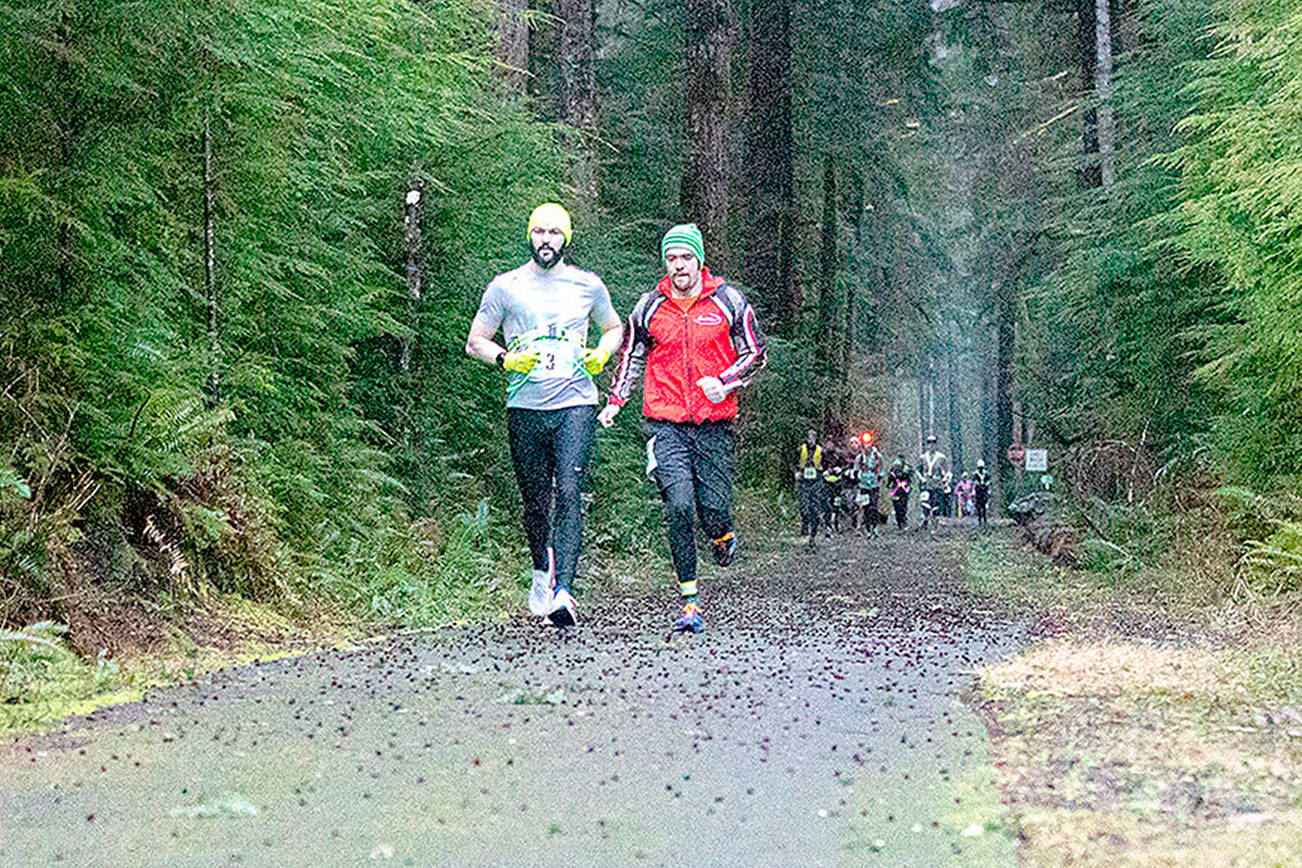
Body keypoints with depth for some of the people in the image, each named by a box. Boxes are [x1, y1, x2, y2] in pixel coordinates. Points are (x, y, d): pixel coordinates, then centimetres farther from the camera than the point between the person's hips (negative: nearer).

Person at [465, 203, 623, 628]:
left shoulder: (587, 285, 8)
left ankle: (563, 590, -21)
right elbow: (475, 341, 11)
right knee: (535, 501, 7)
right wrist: (508, 359, -8)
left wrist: (600, 355, 4)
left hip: (575, 404, -1)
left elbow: (614, 328, 24)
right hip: (525, 406, 1)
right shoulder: (506, 286, 5)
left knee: (568, 492, -16)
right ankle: (542, 569, 35)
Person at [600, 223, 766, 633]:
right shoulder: (649, 307, 6)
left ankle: (723, 535, 37)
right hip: (666, 423, 0)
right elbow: (631, 355, 21)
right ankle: (690, 602, -6)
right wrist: (615, 400, 12)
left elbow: (755, 353, 7)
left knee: (713, 509, -3)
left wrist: (723, 382, -9)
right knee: (679, 507, -13)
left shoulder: (728, 301, 2)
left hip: (715, 423, 0)